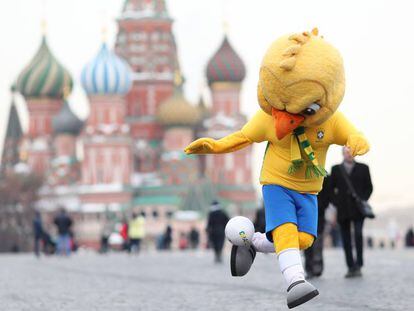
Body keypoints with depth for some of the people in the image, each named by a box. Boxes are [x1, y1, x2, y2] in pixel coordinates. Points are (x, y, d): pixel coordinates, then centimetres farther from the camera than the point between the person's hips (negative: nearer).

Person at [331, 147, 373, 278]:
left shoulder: (363, 168, 11)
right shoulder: (336, 169, 13)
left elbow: (369, 187, 12)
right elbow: (331, 188, 13)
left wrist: (363, 200, -3)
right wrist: (335, 203, 0)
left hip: (358, 208, -2)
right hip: (343, 209, 2)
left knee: (358, 234, -18)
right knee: (346, 238, 0)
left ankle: (358, 265, -15)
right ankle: (351, 267, 4)